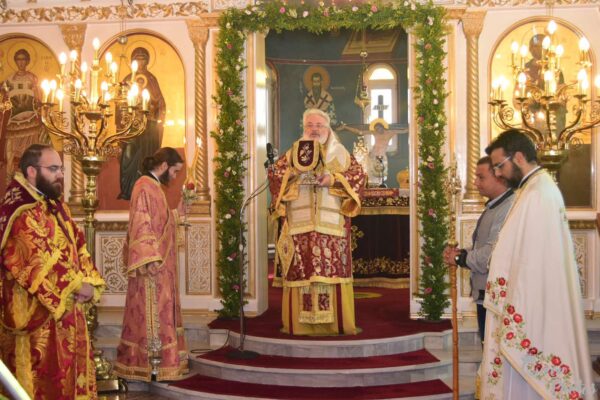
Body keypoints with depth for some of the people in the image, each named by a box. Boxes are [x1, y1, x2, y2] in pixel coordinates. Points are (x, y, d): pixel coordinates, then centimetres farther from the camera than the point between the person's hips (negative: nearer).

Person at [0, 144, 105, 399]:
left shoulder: (57, 206, 13)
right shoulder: (21, 212, -17)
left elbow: (77, 247, 13)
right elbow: (38, 261, -23)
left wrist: (88, 282, -3)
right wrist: (74, 285, -16)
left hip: (65, 307, 9)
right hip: (38, 313, -9)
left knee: (66, 371, 16)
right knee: (43, 376, 0)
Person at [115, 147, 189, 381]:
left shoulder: (154, 187, 16)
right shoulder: (145, 186, -14)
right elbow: (141, 224, -21)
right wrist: (150, 258, -25)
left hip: (160, 263, 10)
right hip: (152, 263, -10)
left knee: (158, 313, 13)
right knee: (151, 314, -5)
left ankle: (158, 361, 20)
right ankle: (146, 365, 2)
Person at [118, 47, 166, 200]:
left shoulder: (151, 79, 6)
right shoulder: (128, 79, 14)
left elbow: (160, 102, 4)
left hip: (149, 124, -2)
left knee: (146, 156, -4)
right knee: (129, 155, -3)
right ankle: (127, 190, 1)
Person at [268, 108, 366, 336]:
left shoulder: (339, 153, 12)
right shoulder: (293, 152, 16)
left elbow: (359, 175, 2)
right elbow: (274, 174, 7)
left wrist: (333, 179, -12)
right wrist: (295, 175, -10)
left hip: (331, 223, -1)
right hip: (299, 223, 1)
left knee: (333, 269, -5)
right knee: (300, 271, -2)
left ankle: (336, 321, 1)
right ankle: (300, 322, 3)